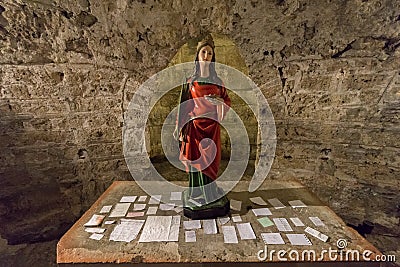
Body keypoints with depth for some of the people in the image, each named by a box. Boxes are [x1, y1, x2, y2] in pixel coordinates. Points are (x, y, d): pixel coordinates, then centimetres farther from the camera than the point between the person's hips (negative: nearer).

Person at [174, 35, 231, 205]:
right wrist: (180, 127, -2)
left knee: (211, 158, 6)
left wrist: (219, 101, -10)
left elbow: (227, 100, 14)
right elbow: (184, 104, 3)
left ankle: (210, 193, 26)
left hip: (212, 125, 2)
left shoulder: (217, 80, 11)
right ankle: (198, 195, 21)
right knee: (196, 159, 2)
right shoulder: (190, 80, 5)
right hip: (195, 125, -2)